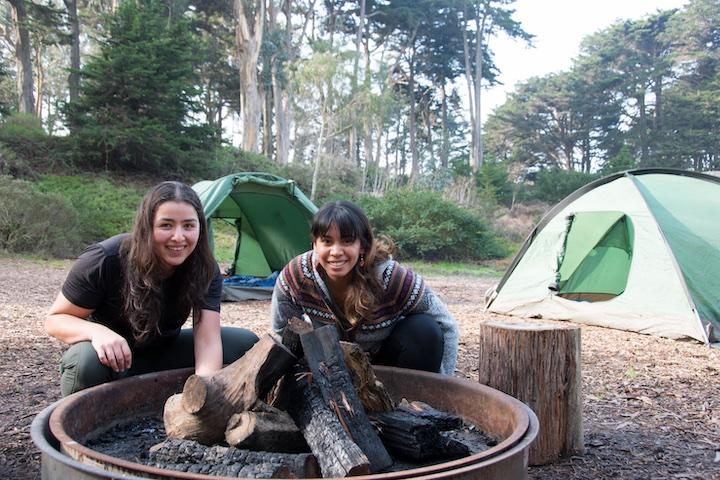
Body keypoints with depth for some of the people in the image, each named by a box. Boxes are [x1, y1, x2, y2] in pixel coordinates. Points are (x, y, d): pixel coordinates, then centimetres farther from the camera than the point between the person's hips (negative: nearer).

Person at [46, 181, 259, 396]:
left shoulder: (206, 271, -19)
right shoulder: (104, 261, -26)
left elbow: (207, 340, -27)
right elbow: (56, 319, -16)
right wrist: (97, 332, -39)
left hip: (164, 355, 3)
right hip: (112, 358, -3)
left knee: (246, 344, -14)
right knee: (86, 361, -39)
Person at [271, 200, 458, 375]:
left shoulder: (389, 277, -31)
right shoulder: (294, 276, -26)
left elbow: (446, 327, -20)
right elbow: (282, 332, -9)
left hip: (390, 362, -2)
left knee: (425, 331, -28)